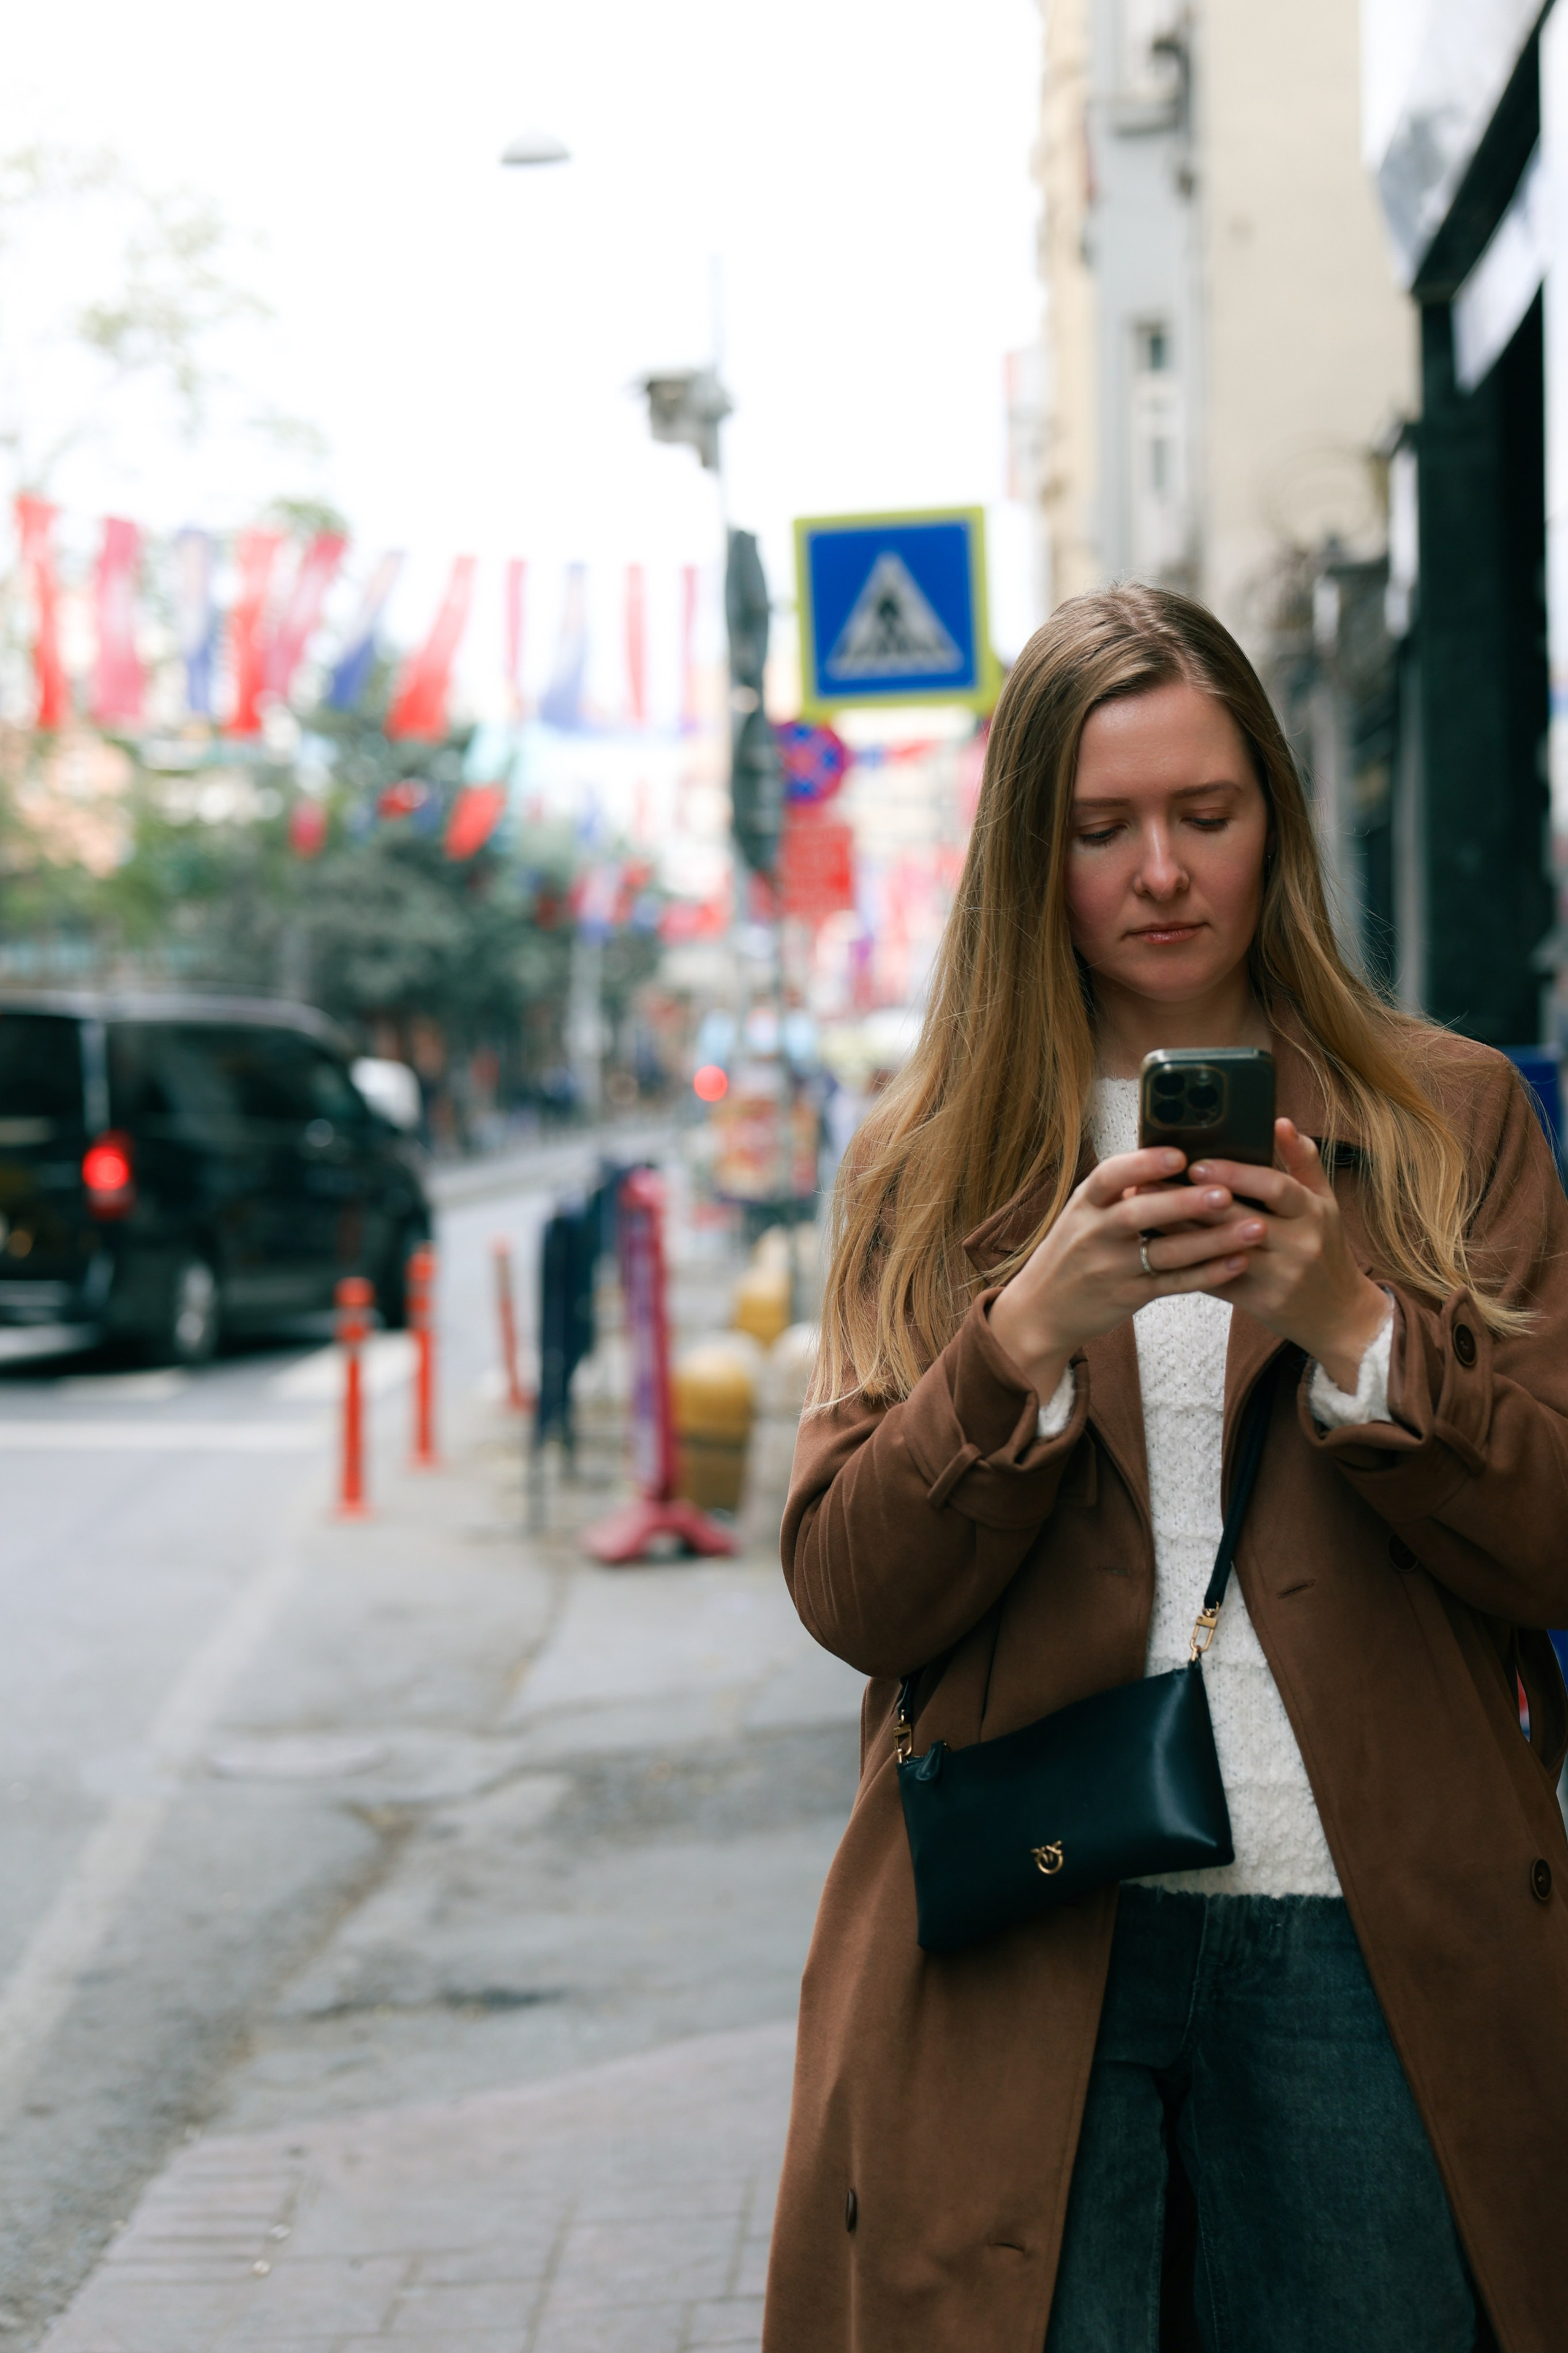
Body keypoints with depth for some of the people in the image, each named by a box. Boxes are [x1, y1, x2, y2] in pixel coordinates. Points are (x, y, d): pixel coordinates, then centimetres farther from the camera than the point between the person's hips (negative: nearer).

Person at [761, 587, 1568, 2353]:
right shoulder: (928, 1166, 10)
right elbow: (849, 1597, 0)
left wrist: (1348, 1329, -14)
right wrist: (1034, 1334, -15)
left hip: (1371, 1943, 0)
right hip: (1022, 1951, 0)